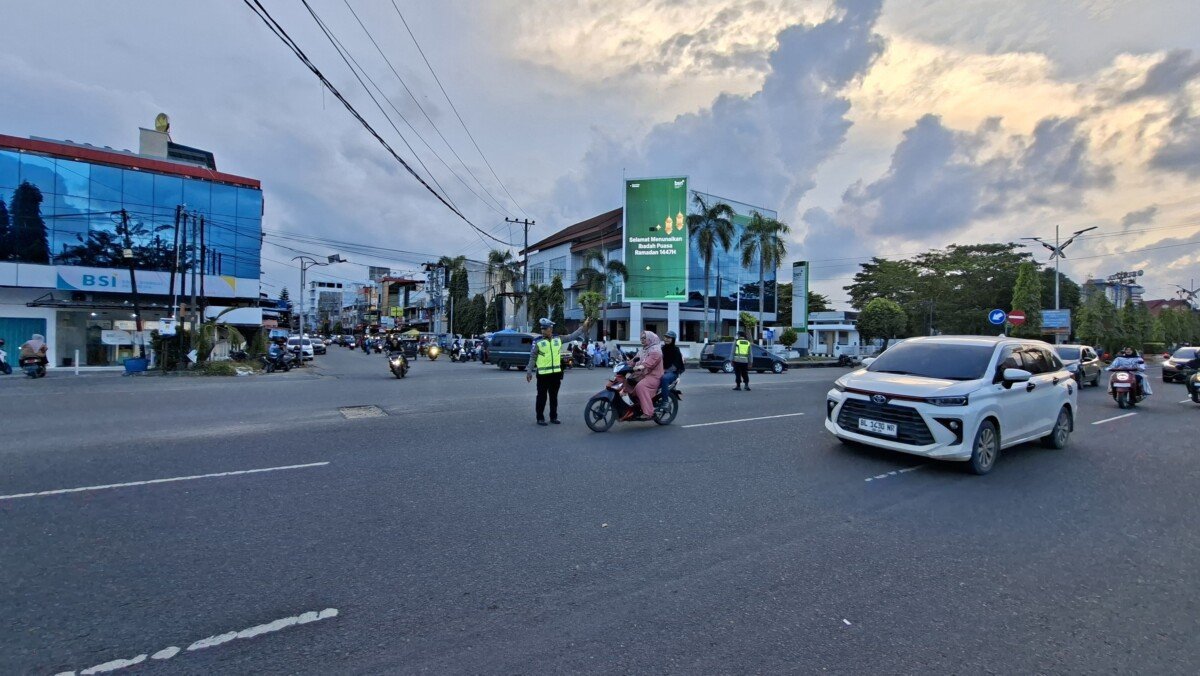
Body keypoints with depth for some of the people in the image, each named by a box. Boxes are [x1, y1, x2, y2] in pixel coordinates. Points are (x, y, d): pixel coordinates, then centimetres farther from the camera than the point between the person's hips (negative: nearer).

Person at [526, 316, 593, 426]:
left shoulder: (558, 339, 5)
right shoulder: (538, 342, -5)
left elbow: (572, 336, 11)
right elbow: (532, 357, -2)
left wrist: (583, 327, 9)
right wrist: (529, 371, -5)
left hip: (556, 373, 4)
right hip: (543, 374, -4)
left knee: (554, 396, 13)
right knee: (542, 397, 3)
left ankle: (553, 417, 23)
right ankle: (540, 418, 12)